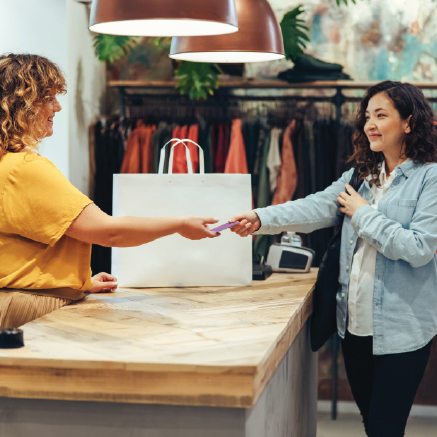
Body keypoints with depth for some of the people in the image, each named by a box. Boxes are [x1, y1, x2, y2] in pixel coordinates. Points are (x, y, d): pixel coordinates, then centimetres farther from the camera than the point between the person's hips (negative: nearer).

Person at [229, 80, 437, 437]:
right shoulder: (360, 175, 12)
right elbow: (316, 208, -2)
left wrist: (363, 214, -12)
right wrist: (261, 219, -16)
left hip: (400, 328, -6)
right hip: (355, 323, 6)